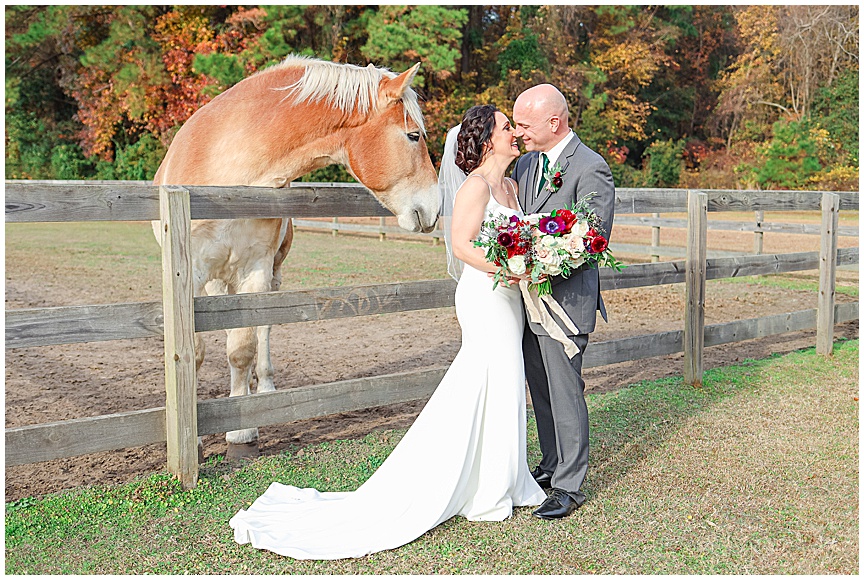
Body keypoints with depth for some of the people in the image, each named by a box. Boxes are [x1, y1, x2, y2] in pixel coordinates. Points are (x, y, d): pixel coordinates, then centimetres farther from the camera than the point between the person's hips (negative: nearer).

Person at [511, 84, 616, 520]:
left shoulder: (590, 169, -13)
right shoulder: (525, 164, 11)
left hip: (565, 299, -8)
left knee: (565, 392, 0)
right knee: (539, 389, 17)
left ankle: (569, 486, 13)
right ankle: (552, 465, 34)